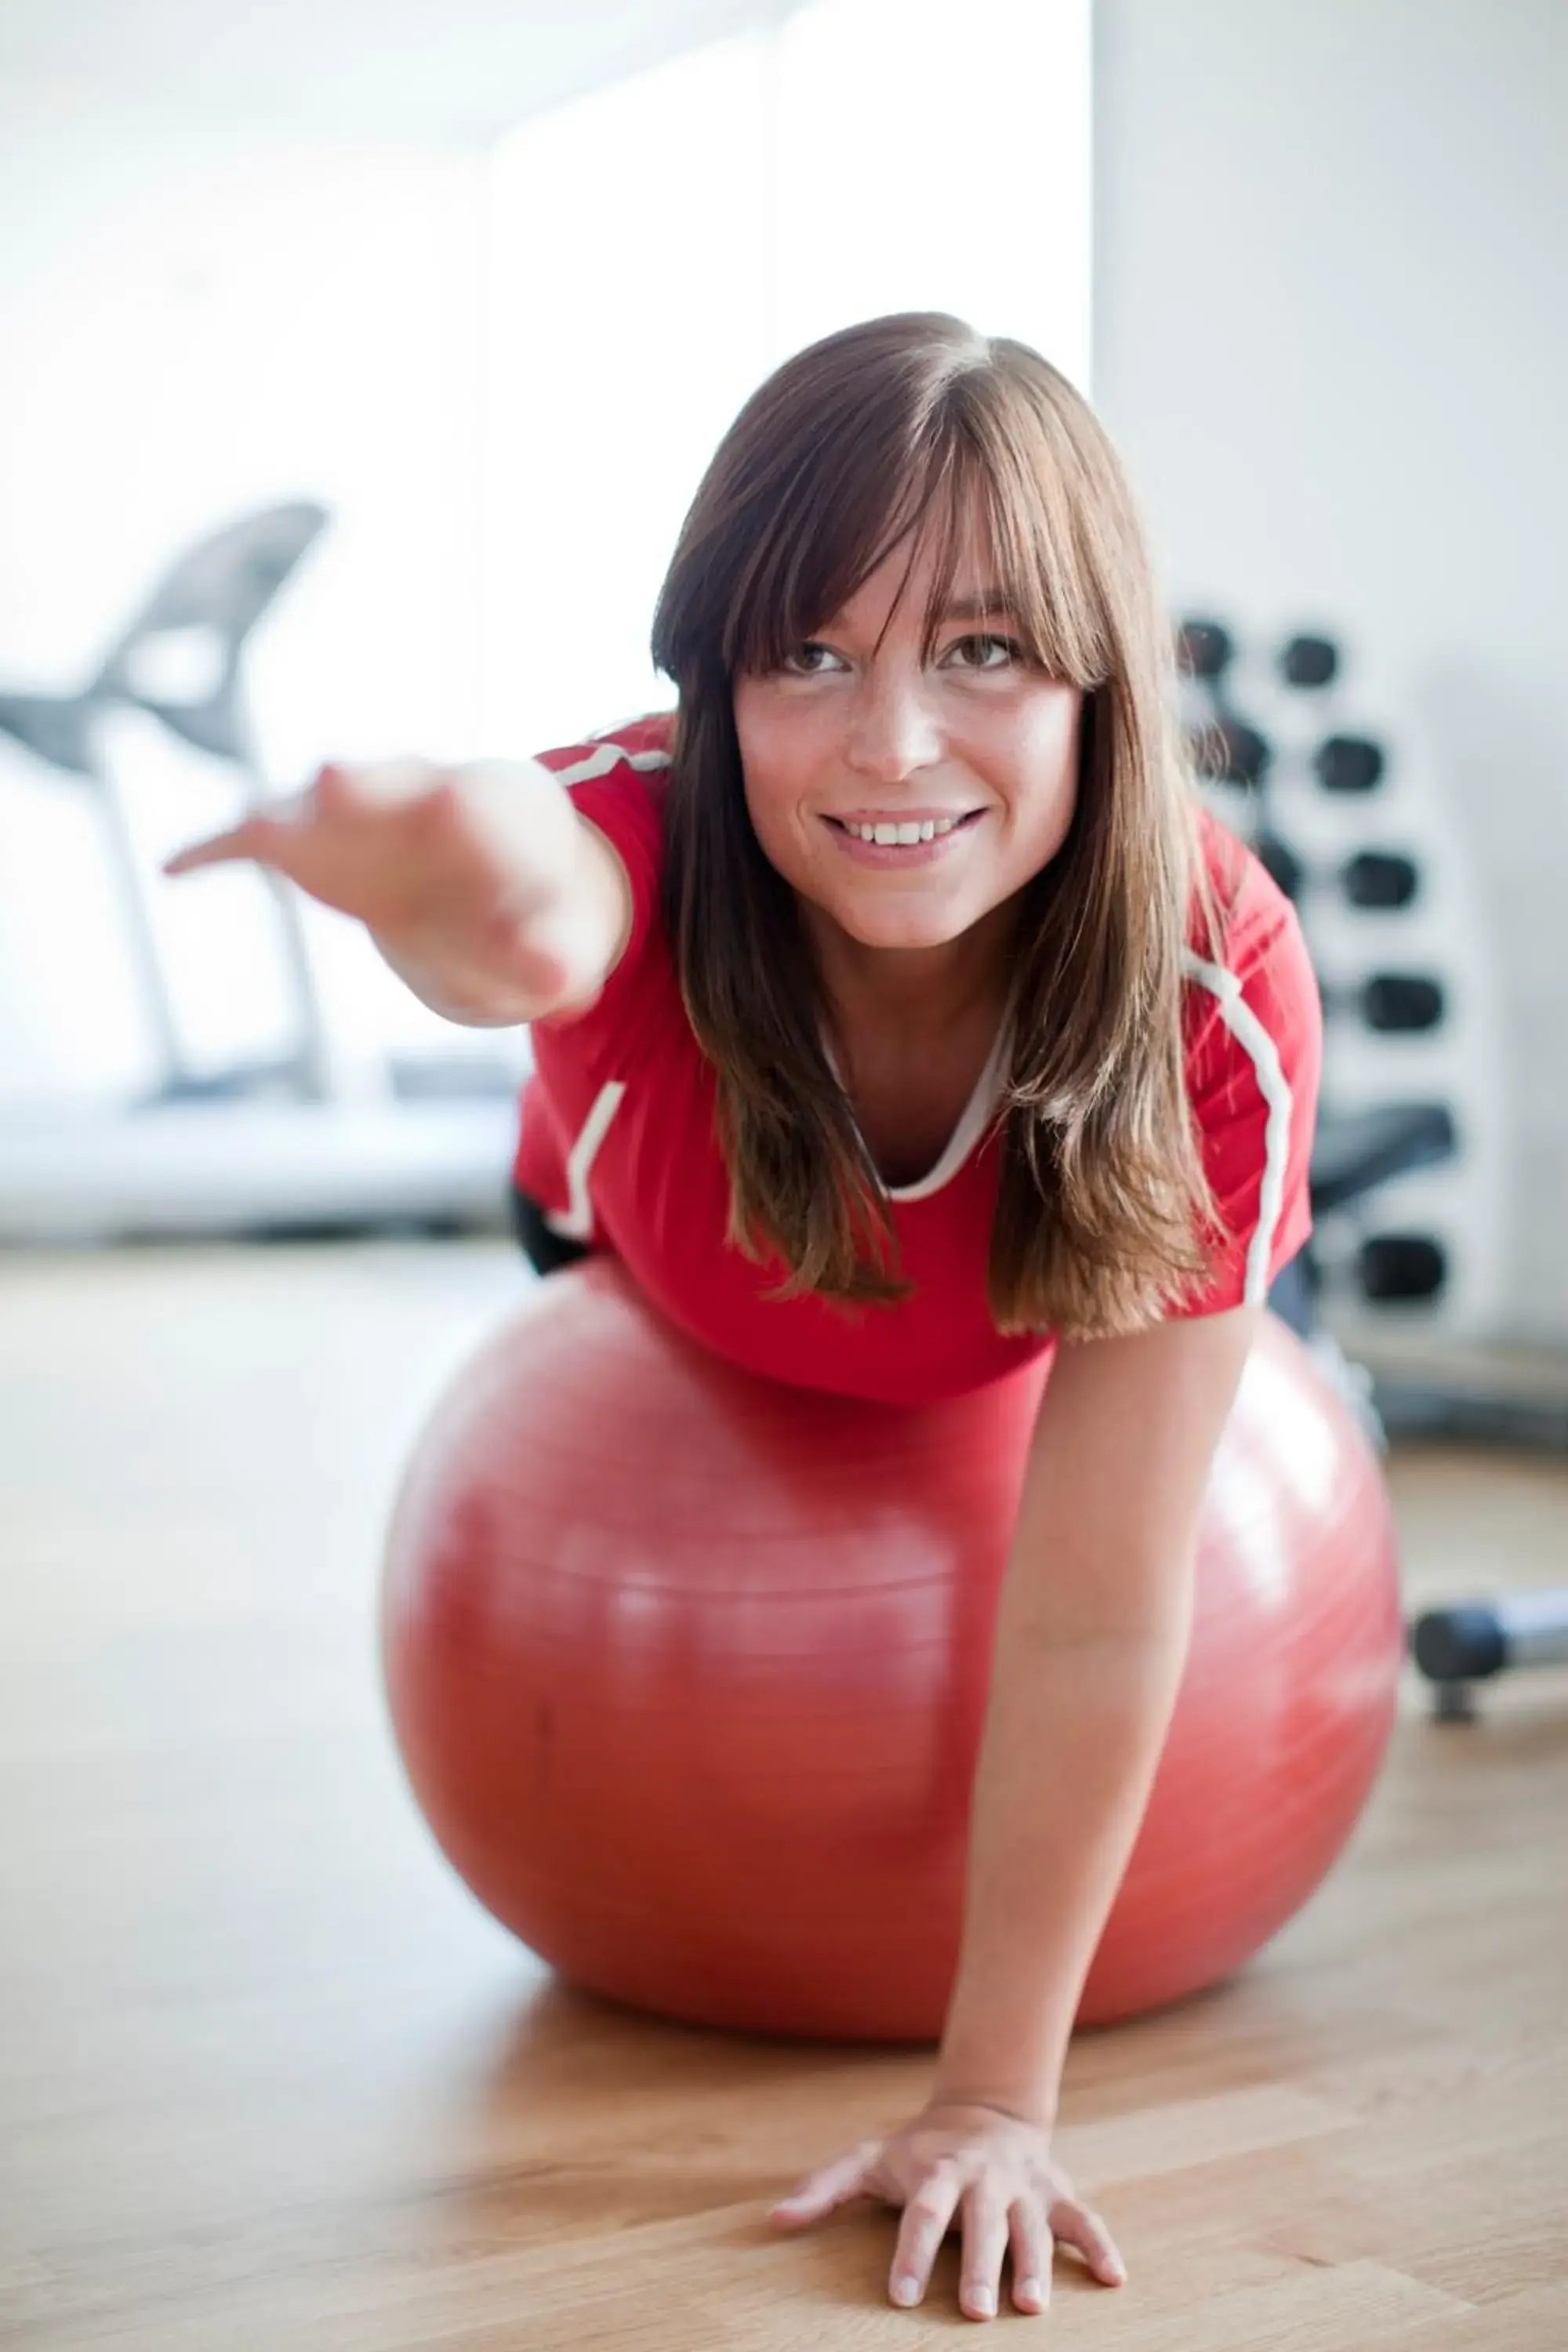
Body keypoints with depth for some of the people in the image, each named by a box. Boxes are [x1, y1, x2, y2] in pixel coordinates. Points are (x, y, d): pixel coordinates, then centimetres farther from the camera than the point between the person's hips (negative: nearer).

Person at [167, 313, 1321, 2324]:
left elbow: (1097, 1612, -40)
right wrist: (467, 898, -94)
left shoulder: (1213, 990, -44)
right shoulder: (650, 835, -44)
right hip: (664, 1276, 1)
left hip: (1035, 1309, -1)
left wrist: (995, 2100, -37)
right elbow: (533, 917, -72)